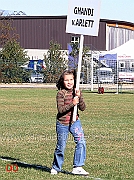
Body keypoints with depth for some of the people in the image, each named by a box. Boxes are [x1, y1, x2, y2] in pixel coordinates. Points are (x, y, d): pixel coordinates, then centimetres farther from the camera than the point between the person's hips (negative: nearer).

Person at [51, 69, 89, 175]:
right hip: (62, 124, -3)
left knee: (81, 142, -14)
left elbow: (83, 108, -3)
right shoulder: (61, 94, -11)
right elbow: (60, 109, -18)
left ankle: (77, 167, -9)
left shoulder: (77, 92, 2)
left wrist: (79, 97, -20)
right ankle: (56, 167, 27)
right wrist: (72, 103, -28)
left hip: (75, 122, 3)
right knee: (61, 146, 6)